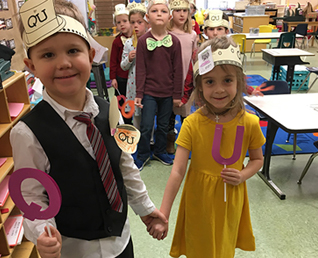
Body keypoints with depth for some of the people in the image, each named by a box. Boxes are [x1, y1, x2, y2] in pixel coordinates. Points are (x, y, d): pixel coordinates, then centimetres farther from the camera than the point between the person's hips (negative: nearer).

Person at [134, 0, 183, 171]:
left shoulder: (174, 41, -2)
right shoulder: (143, 41, -5)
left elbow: (177, 70, 0)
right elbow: (140, 70, -4)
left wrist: (177, 94, 0)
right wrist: (139, 94, -6)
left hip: (168, 92, 2)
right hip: (149, 91, -1)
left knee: (163, 125, 14)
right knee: (146, 126, 2)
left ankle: (160, 151, 35)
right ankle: (142, 155, 23)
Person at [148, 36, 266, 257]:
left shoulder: (249, 123, -13)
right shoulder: (192, 124, -18)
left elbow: (257, 159, 4)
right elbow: (177, 171, -20)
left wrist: (243, 175, -17)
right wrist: (162, 216, -23)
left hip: (230, 200, 2)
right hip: (198, 199, -1)